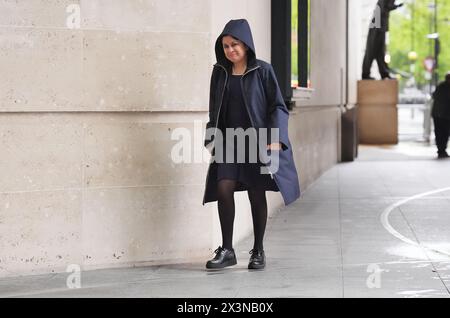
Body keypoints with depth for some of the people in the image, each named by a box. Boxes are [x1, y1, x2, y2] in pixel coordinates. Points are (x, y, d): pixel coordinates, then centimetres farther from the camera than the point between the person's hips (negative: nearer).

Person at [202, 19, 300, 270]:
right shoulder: (220, 72, 7)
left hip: (257, 140, -3)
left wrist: (275, 139, -16)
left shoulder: (262, 71, -4)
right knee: (223, 188, -12)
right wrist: (211, 140, 8)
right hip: (229, 142, 3)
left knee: (256, 194, 1)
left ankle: (258, 251, 14)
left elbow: (278, 106, -5)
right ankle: (227, 250, -6)